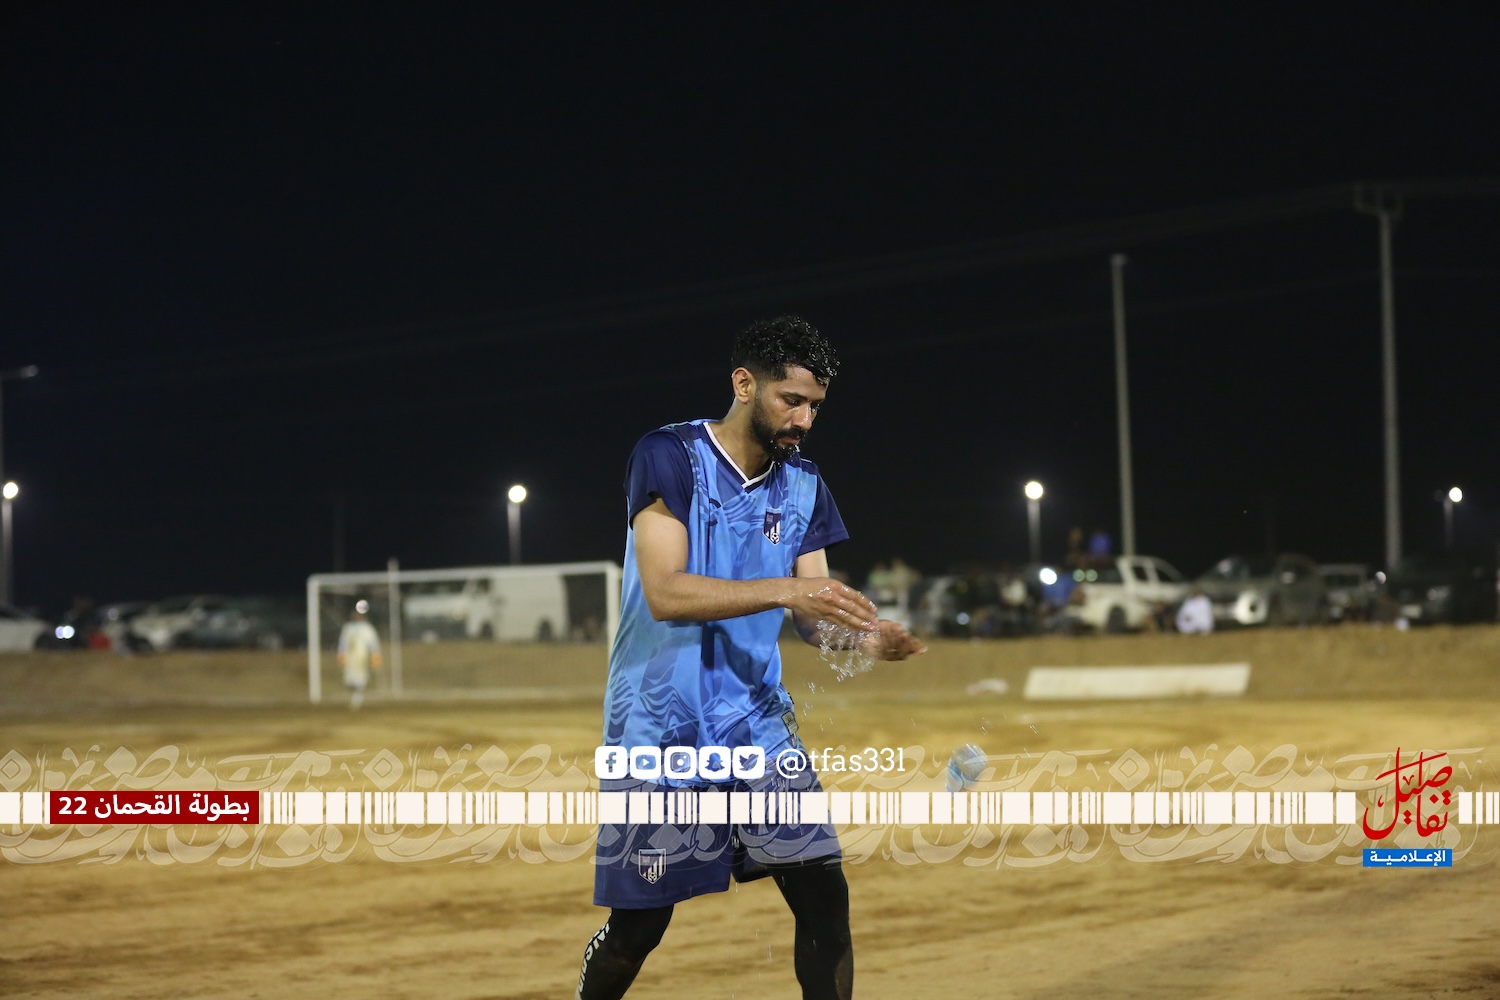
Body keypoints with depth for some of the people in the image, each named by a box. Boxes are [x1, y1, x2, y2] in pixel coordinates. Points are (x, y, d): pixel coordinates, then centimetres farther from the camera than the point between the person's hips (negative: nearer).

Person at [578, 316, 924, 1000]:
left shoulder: (803, 485, 7)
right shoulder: (669, 457, -10)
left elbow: (810, 615, 4)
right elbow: (665, 594, -21)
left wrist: (862, 635, -18)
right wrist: (787, 589, -30)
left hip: (756, 720, 5)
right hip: (658, 729, -5)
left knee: (824, 896, -6)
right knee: (637, 928, 0)